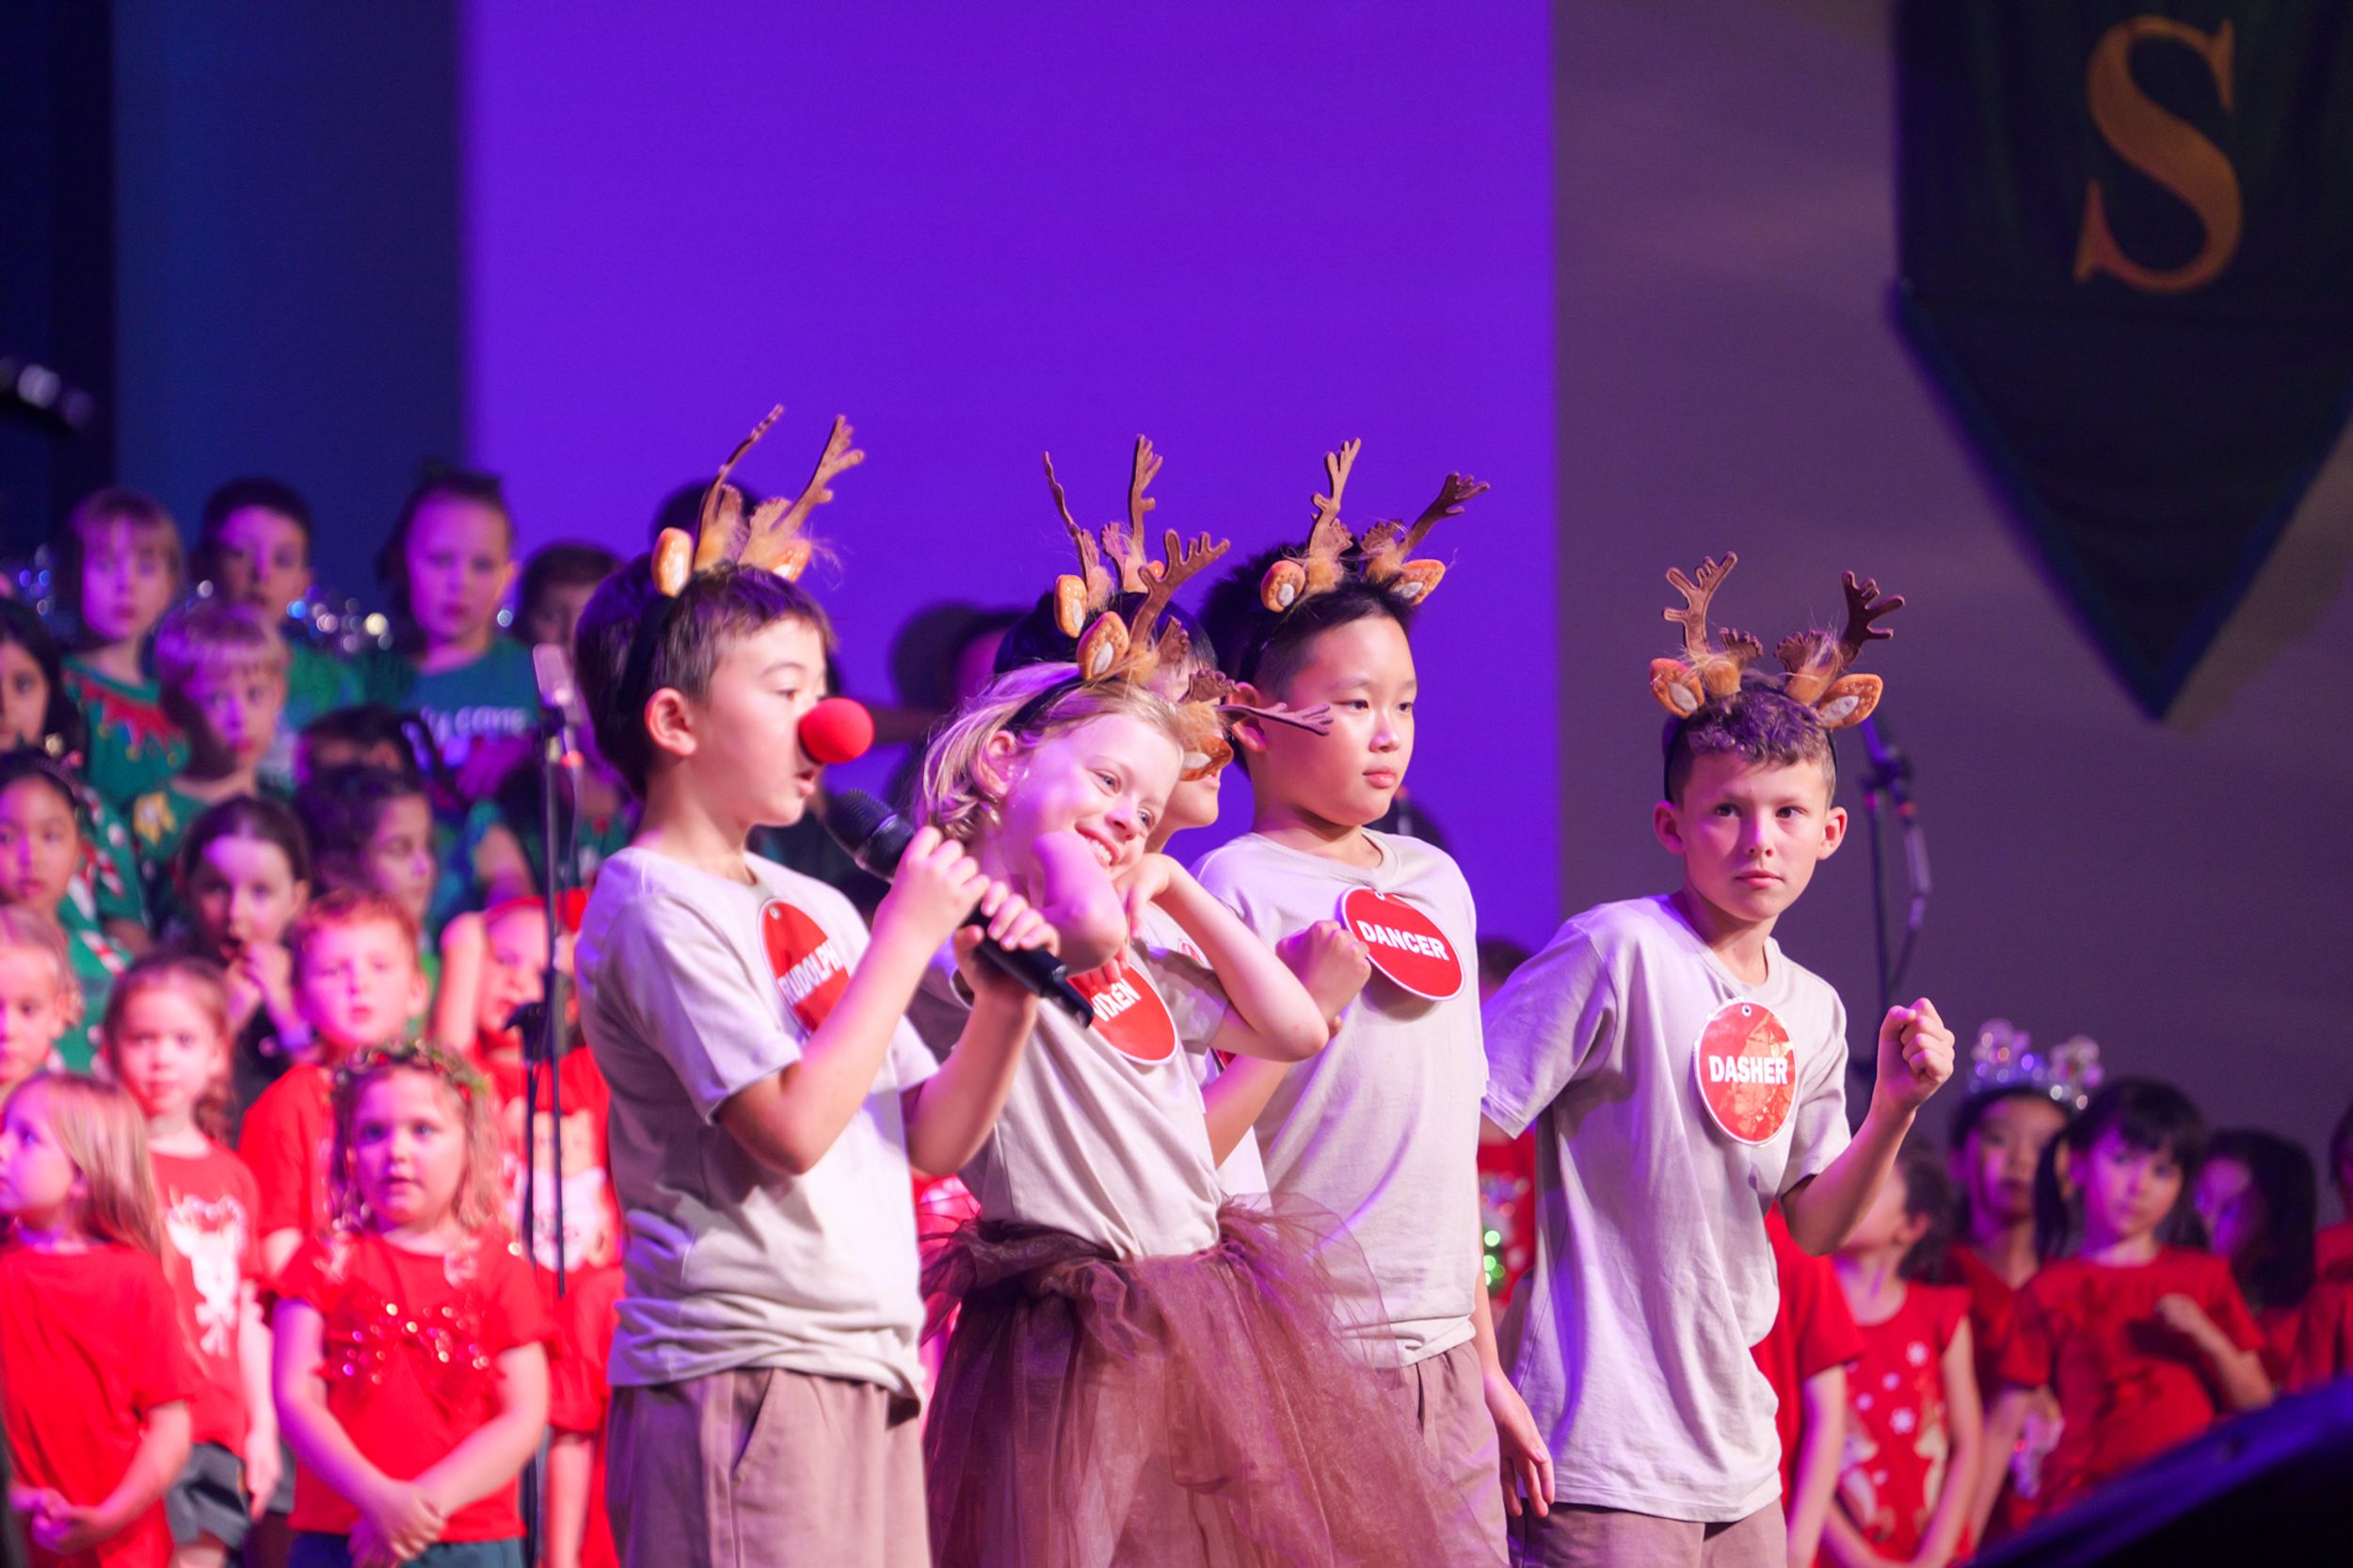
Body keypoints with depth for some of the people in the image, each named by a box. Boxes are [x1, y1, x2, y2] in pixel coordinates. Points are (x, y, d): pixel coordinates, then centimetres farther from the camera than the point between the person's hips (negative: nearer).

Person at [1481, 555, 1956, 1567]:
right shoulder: (1618, 952, -11)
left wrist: (1893, 1109, -2)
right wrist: (1486, 1374, -16)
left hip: (1737, 1458, 8)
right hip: (1604, 1457, -8)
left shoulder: (1813, 1010, 10)